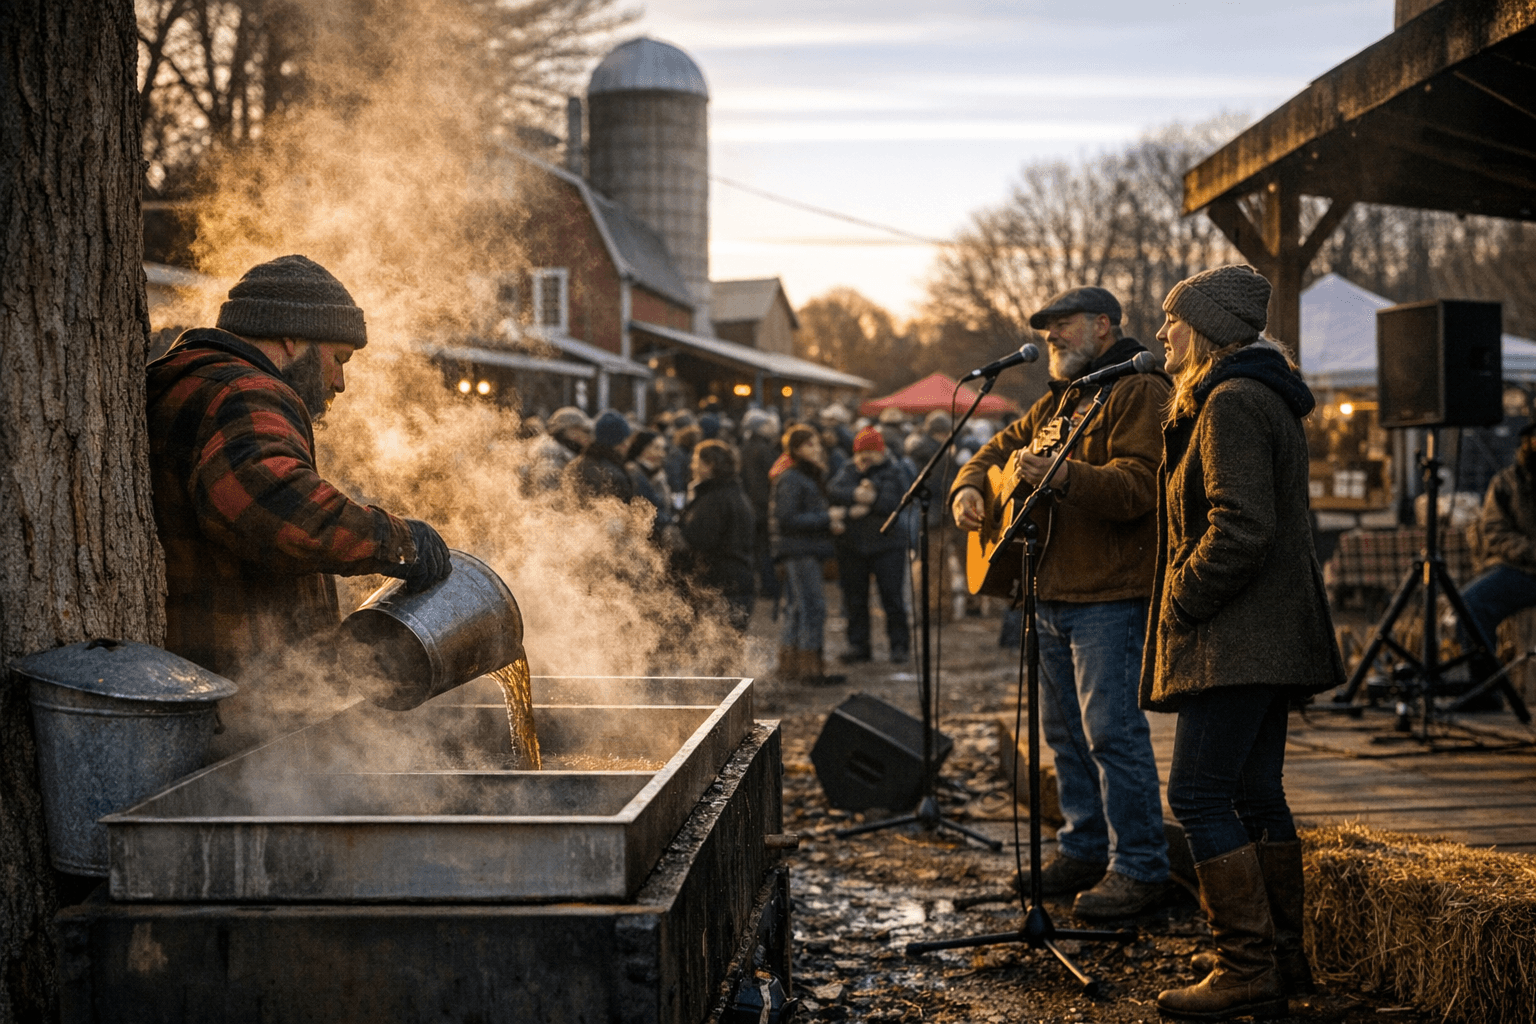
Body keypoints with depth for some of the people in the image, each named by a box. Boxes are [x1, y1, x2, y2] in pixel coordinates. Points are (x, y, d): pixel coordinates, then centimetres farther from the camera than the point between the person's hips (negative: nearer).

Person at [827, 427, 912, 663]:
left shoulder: (893, 473, 1)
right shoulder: (847, 472, 11)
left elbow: (894, 502, -16)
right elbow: (833, 491, -9)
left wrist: (865, 504, -18)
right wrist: (856, 495, -25)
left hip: (887, 544, -3)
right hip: (851, 544, 3)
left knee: (892, 597, -4)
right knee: (855, 599, 6)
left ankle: (900, 645, 4)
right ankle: (857, 645, 15)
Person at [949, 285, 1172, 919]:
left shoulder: (1138, 392, -10)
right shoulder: (1058, 401, 20)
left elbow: (1139, 486, -23)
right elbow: (1003, 446, 32)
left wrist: (1063, 476, -36)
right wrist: (969, 486, 11)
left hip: (1110, 597, -9)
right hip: (1051, 595, 10)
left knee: (1112, 733, -9)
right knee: (1065, 732, 14)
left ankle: (1140, 869, -2)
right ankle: (1083, 851, 24)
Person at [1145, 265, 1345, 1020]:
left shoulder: (1231, 404, -15)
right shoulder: (1263, 398, 18)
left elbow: (1241, 527, -24)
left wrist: (1181, 600, -14)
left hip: (1236, 637, -11)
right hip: (1265, 636, 11)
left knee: (1199, 794, -9)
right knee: (1256, 794, 13)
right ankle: (1283, 961, 18)